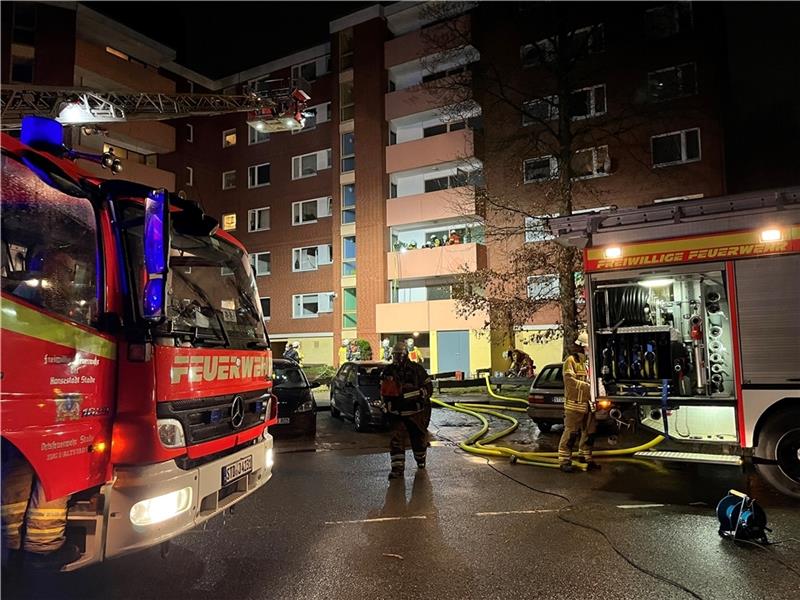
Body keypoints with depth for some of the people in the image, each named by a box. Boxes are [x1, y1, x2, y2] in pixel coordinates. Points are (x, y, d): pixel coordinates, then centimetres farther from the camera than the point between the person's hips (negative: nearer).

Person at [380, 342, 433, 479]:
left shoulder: (417, 369, -6)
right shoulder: (388, 372, 2)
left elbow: (428, 387, -4)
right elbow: (383, 391, 13)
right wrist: (386, 406, 3)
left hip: (416, 412, -1)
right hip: (396, 413, 1)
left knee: (419, 437, 14)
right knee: (396, 440, -9)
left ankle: (420, 459, 41)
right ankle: (397, 468, -5)